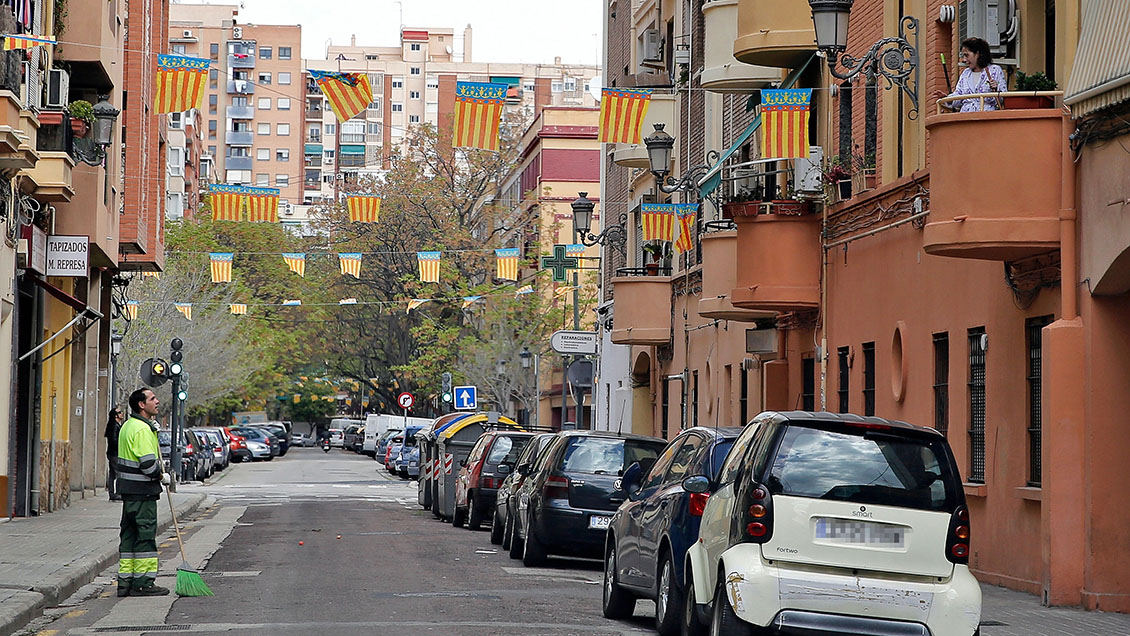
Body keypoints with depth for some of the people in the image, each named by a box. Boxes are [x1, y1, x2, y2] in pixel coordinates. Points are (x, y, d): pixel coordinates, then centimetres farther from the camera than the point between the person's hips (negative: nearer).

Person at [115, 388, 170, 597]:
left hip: (128, 491, 10)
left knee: (129, 535, 12)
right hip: (142, 492, -10)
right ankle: (143, 583, -3)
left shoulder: (128, 426, 16)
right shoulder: (142, 429, -17)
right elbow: (148, 463, -23)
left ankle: (125, 582, 15)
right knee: (145, 535, -5)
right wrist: (162, 476, -5)